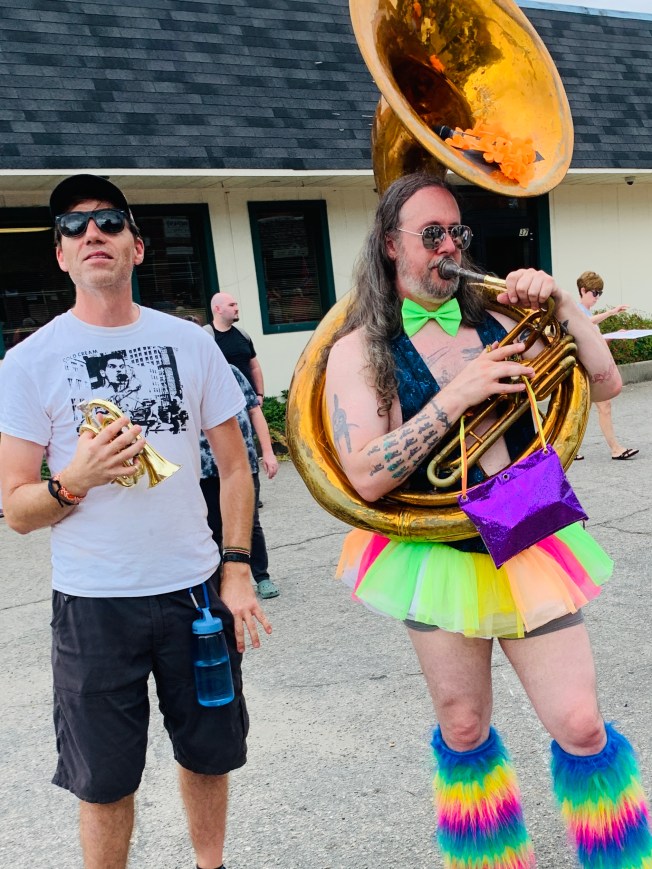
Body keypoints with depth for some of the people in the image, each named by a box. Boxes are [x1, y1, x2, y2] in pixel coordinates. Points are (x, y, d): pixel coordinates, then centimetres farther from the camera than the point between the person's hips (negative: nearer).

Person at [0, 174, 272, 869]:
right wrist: (75, 480, -24)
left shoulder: (191, 343, 1)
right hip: (93, 603, -2)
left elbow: (234, 466, 7)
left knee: (207, 754, 17)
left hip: (195, 588, 2)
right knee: (106, 782, 10)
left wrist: (237, 569, -1)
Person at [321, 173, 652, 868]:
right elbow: (368, 478, -18)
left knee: (581, 727, 1)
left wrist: (562, 305, -7)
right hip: (439, 556, -2)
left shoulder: (496, 322, 4)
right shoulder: (359, 351, -6)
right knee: (463, 733, 13)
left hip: (530, 546, 2)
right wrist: (456, 396, -23)